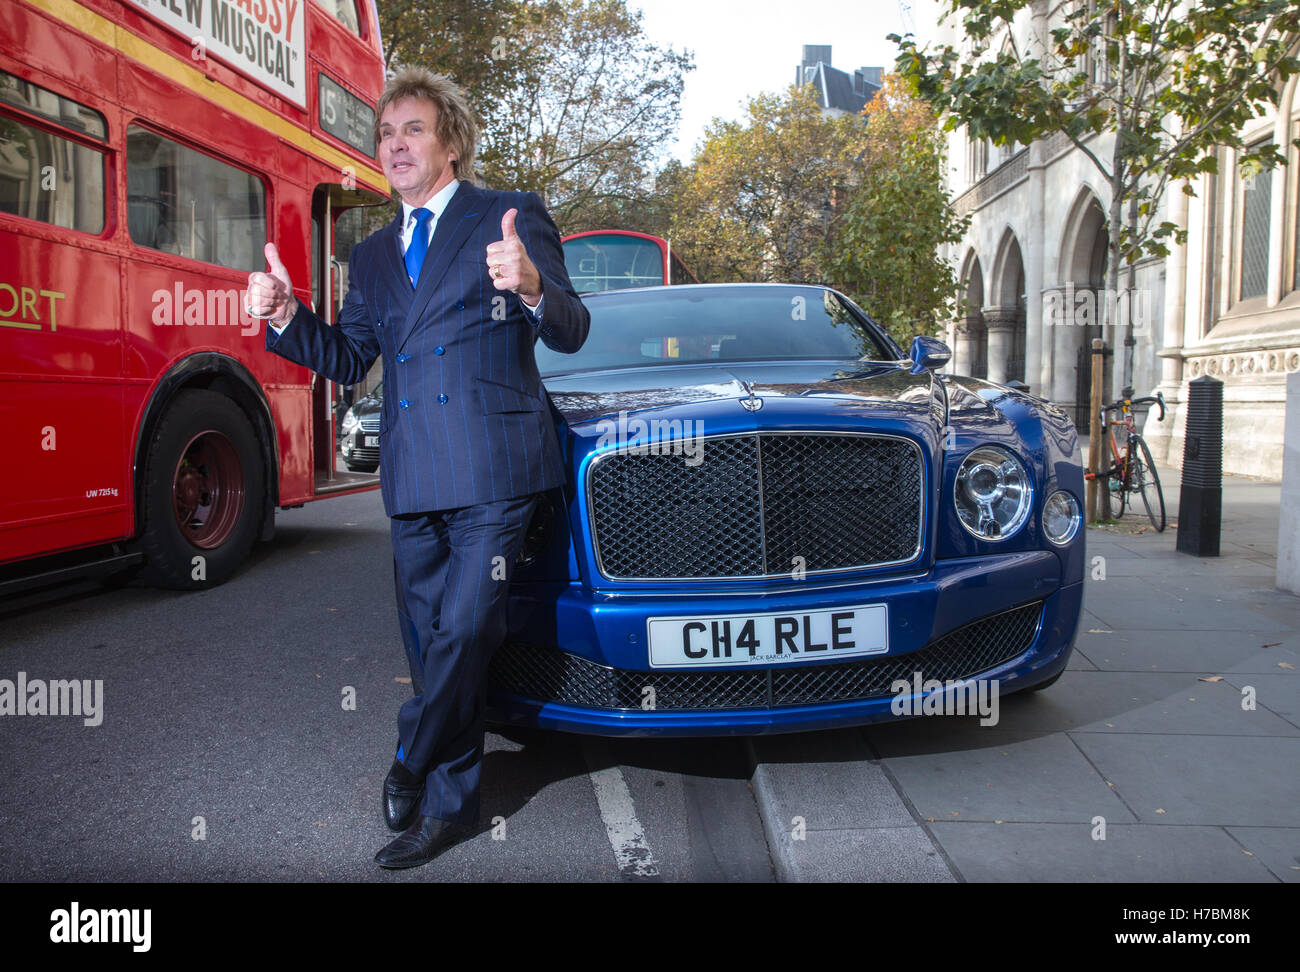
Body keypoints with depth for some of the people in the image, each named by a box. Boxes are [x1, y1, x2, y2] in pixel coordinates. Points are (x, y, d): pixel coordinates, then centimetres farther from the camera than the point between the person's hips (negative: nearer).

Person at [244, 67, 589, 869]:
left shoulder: (511, 217, 3)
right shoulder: (373, 255, 20)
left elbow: (570, 334, -5)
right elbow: (347, 360, 19)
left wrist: (534, 290, -27)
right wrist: (286, 315, 2)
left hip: (494, 468, -5)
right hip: (412, 479, 6)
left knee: (463, 634, -8)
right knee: (431, 646, 12)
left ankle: (412, 769, 17)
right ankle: (451, 807, 28)